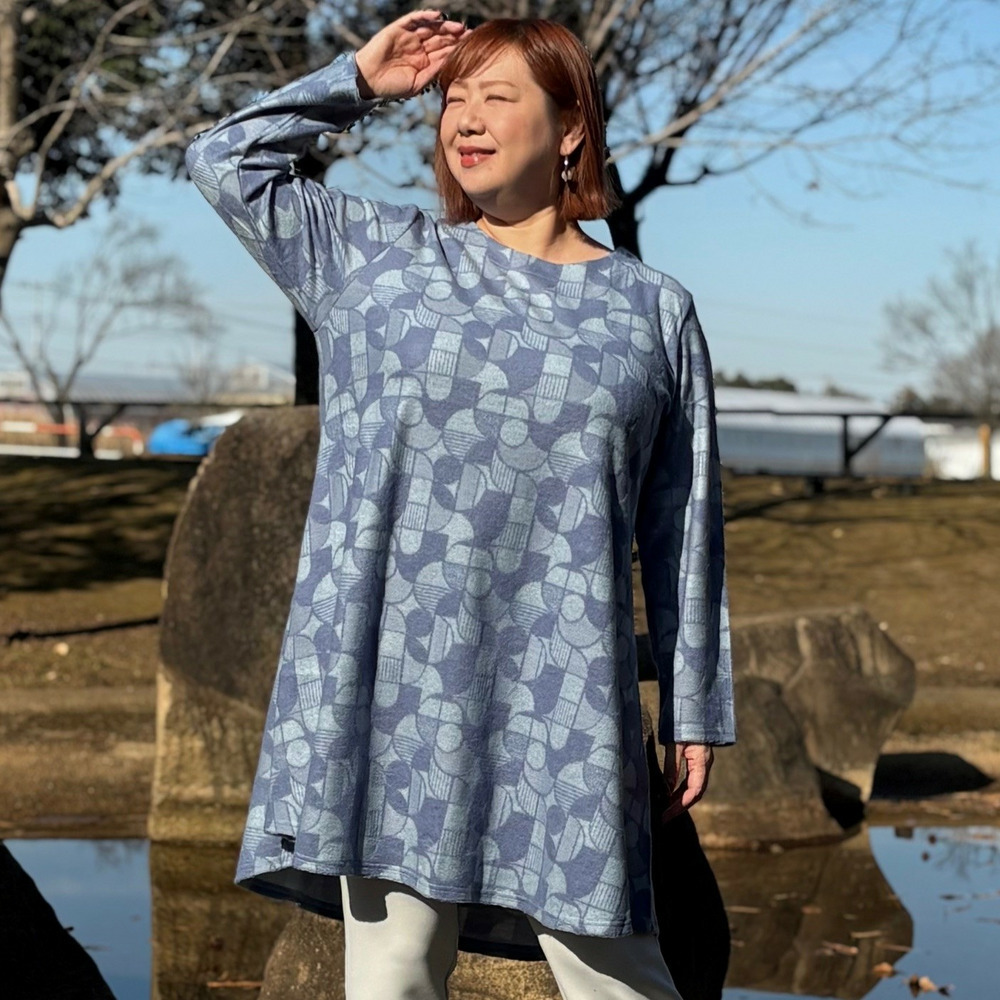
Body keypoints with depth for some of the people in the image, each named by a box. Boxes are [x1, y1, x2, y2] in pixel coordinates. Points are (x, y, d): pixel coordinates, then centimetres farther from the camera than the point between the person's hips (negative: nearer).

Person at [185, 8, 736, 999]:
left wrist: (694, 712, 10)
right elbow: (221, 160, 14)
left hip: (564, 692, 0)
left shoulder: (653, 309, 10)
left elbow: (682, 527, 11)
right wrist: (358, 81, 14)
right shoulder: (372, 254, 13)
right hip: (394, 677, 1)